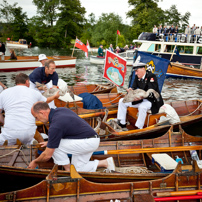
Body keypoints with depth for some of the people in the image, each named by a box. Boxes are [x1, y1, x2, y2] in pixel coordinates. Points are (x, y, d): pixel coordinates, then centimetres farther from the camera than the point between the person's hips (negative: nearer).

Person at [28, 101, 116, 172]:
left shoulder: (55, 126, -23)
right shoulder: (60, 110, 3)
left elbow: (47, 155, -15)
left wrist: (35, 162, 5)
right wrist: (49, 142, 22)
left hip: (88, 142, -10)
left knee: (55, 146, -11)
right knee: (77, 170, 15)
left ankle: (68, 172, 3)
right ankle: (105, 162, 13)